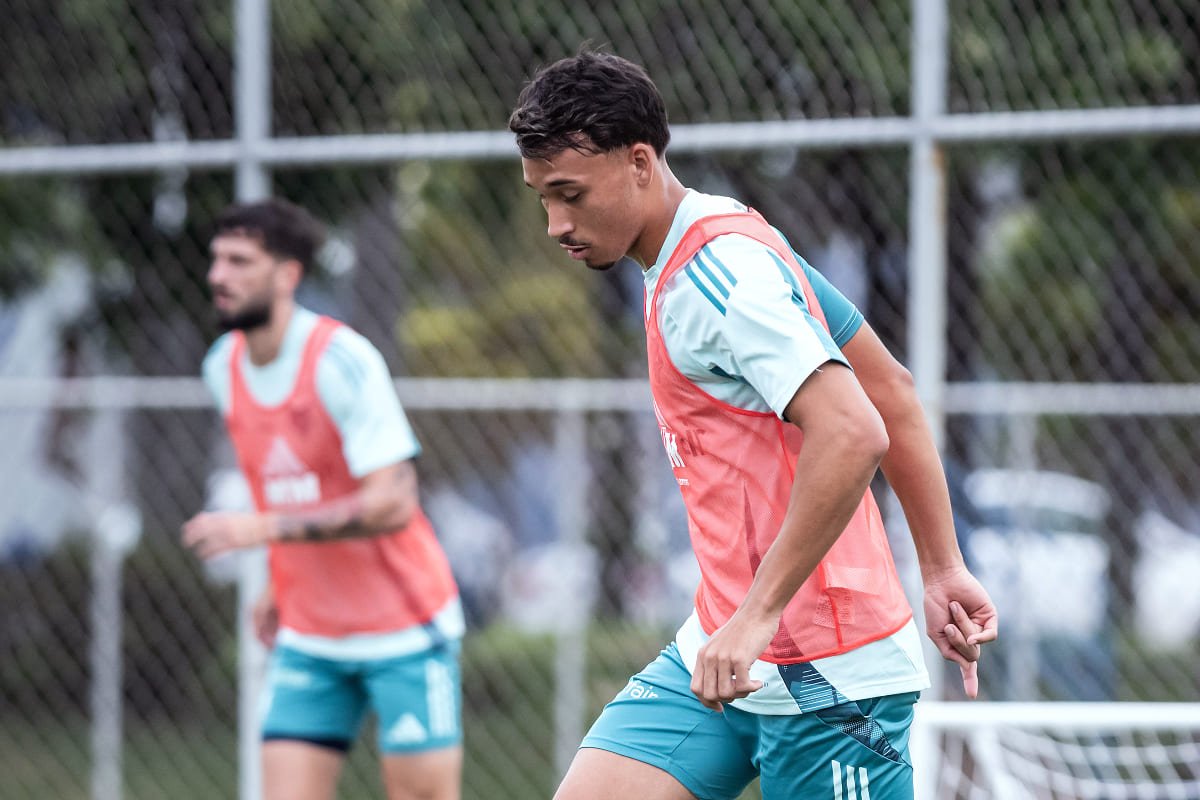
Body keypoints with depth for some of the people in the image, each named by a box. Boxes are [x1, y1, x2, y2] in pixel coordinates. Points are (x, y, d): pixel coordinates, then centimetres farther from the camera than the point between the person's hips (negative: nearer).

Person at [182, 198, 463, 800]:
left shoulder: (343, 361, -18)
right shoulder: (222, 368, 4)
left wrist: (261, 529, -28)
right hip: (307, 638, 6)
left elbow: (391, 503, -25)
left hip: (404, 627, -6)